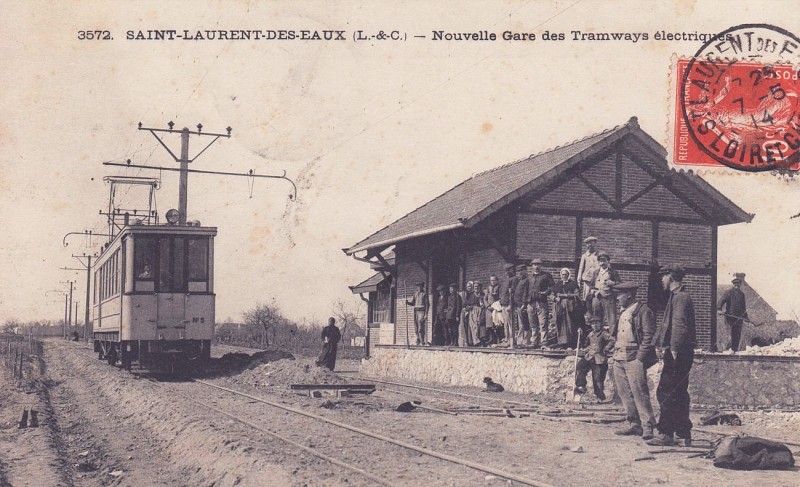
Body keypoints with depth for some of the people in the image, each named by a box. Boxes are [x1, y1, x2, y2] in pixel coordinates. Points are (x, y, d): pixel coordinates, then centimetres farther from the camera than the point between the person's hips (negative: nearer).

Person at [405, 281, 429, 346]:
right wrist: (407, 302, -3)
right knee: (416, 327, 4)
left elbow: (427, 304, -5)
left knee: (421, 328, -13)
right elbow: (412, 303, 19)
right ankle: (418, 341, 11)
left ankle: (422, 342, -12)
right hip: (416, 311, 6)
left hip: (422, 311, -6)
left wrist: (426, 314, -13)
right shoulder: (415, 293, 16)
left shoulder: (424, 294, -1)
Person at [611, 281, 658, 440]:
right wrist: (615, 353, 13)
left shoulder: (643, 311, -5)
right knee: (625, 393, 8)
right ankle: (634, 424, 15)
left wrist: (640, 357, -15)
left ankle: (648, 427, -7)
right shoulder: (622, 313, 20)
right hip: (619, 359, 9)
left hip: (634, 359, -8)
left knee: (639, 392, -10)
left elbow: (649, 336, -11)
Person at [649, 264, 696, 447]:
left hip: (678, 354, -10)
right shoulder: (677, 296, 19)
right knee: (678, 394, 12)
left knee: (666, 393, -9)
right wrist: (661, 344, 19)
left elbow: (680, 325, -22)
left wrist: (674, 349, -24)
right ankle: (684, 434, 17)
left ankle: (667, 435, -7)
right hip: (679, 354, 10)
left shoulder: (680, 297, -12)